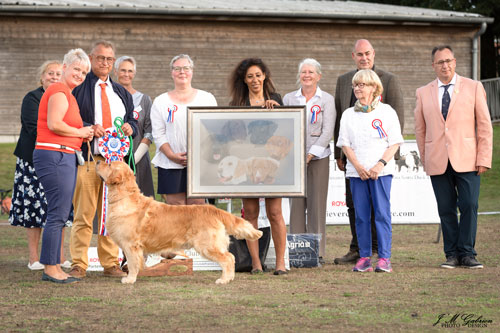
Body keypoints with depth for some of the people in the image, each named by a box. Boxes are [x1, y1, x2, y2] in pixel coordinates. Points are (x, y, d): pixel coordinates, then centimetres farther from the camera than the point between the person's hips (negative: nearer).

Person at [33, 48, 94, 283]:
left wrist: (82, 135, 9)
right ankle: (50, 268, -6)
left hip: (65, 157, 11)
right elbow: (54, 123, -21)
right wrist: (80, 133, -7)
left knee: (60, 215, 10)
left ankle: (54, 267, 13)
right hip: (54, 156, -11)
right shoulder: (59, 91, -9)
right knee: (58, 214, -9)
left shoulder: (68, 94, 22)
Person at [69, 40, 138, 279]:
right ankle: (78, 265, -3)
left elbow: (133, 120, 23)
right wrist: (88, 128, -17)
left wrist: (130, 128, 0)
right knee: (83, 214, -7)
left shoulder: (121, 92, 21)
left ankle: (110, 264, 12)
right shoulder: (78, 88, 4)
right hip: (87, 159, -5)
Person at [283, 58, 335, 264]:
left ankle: (317, 252, 3)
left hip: (318, 157, -2)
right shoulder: (289, 98, 11)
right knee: (296, 204, 0)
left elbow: (327, 131, -4)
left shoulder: (327, 99, 4)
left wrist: (310, 154, -12)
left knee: (317, 204, -2)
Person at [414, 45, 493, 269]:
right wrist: (425, 160, 10)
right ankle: (452, 254, 7)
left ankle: (466, 253, 0)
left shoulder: (473, 88, 6)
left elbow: (484, 126, 3)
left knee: (469, 206, -8)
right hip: (438, 163, 2)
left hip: (466, 160, -1)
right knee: (446, 209, 1)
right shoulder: (423, 93, 11)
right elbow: (420, 130, 16)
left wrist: (484, 159, -3)